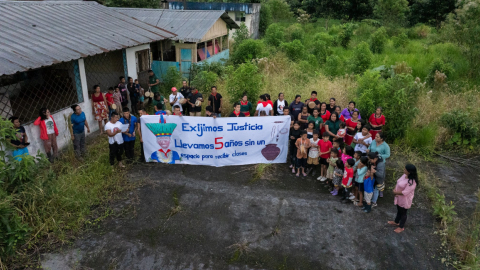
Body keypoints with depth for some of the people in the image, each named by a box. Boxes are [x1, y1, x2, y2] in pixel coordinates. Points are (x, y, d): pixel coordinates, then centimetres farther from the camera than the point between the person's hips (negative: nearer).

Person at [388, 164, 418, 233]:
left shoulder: (411, 182, -35)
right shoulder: (405, 175, -9)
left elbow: (405, 192, -33)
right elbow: (398, 182, 4)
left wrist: (396, 192, -19)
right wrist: (395, 190, -11)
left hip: (405, 200, -8)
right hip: (399, 198, 8)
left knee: (403, 213, 16)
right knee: (399, 210, 29)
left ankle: (401, 227, 38)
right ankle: (396, 222, 53)